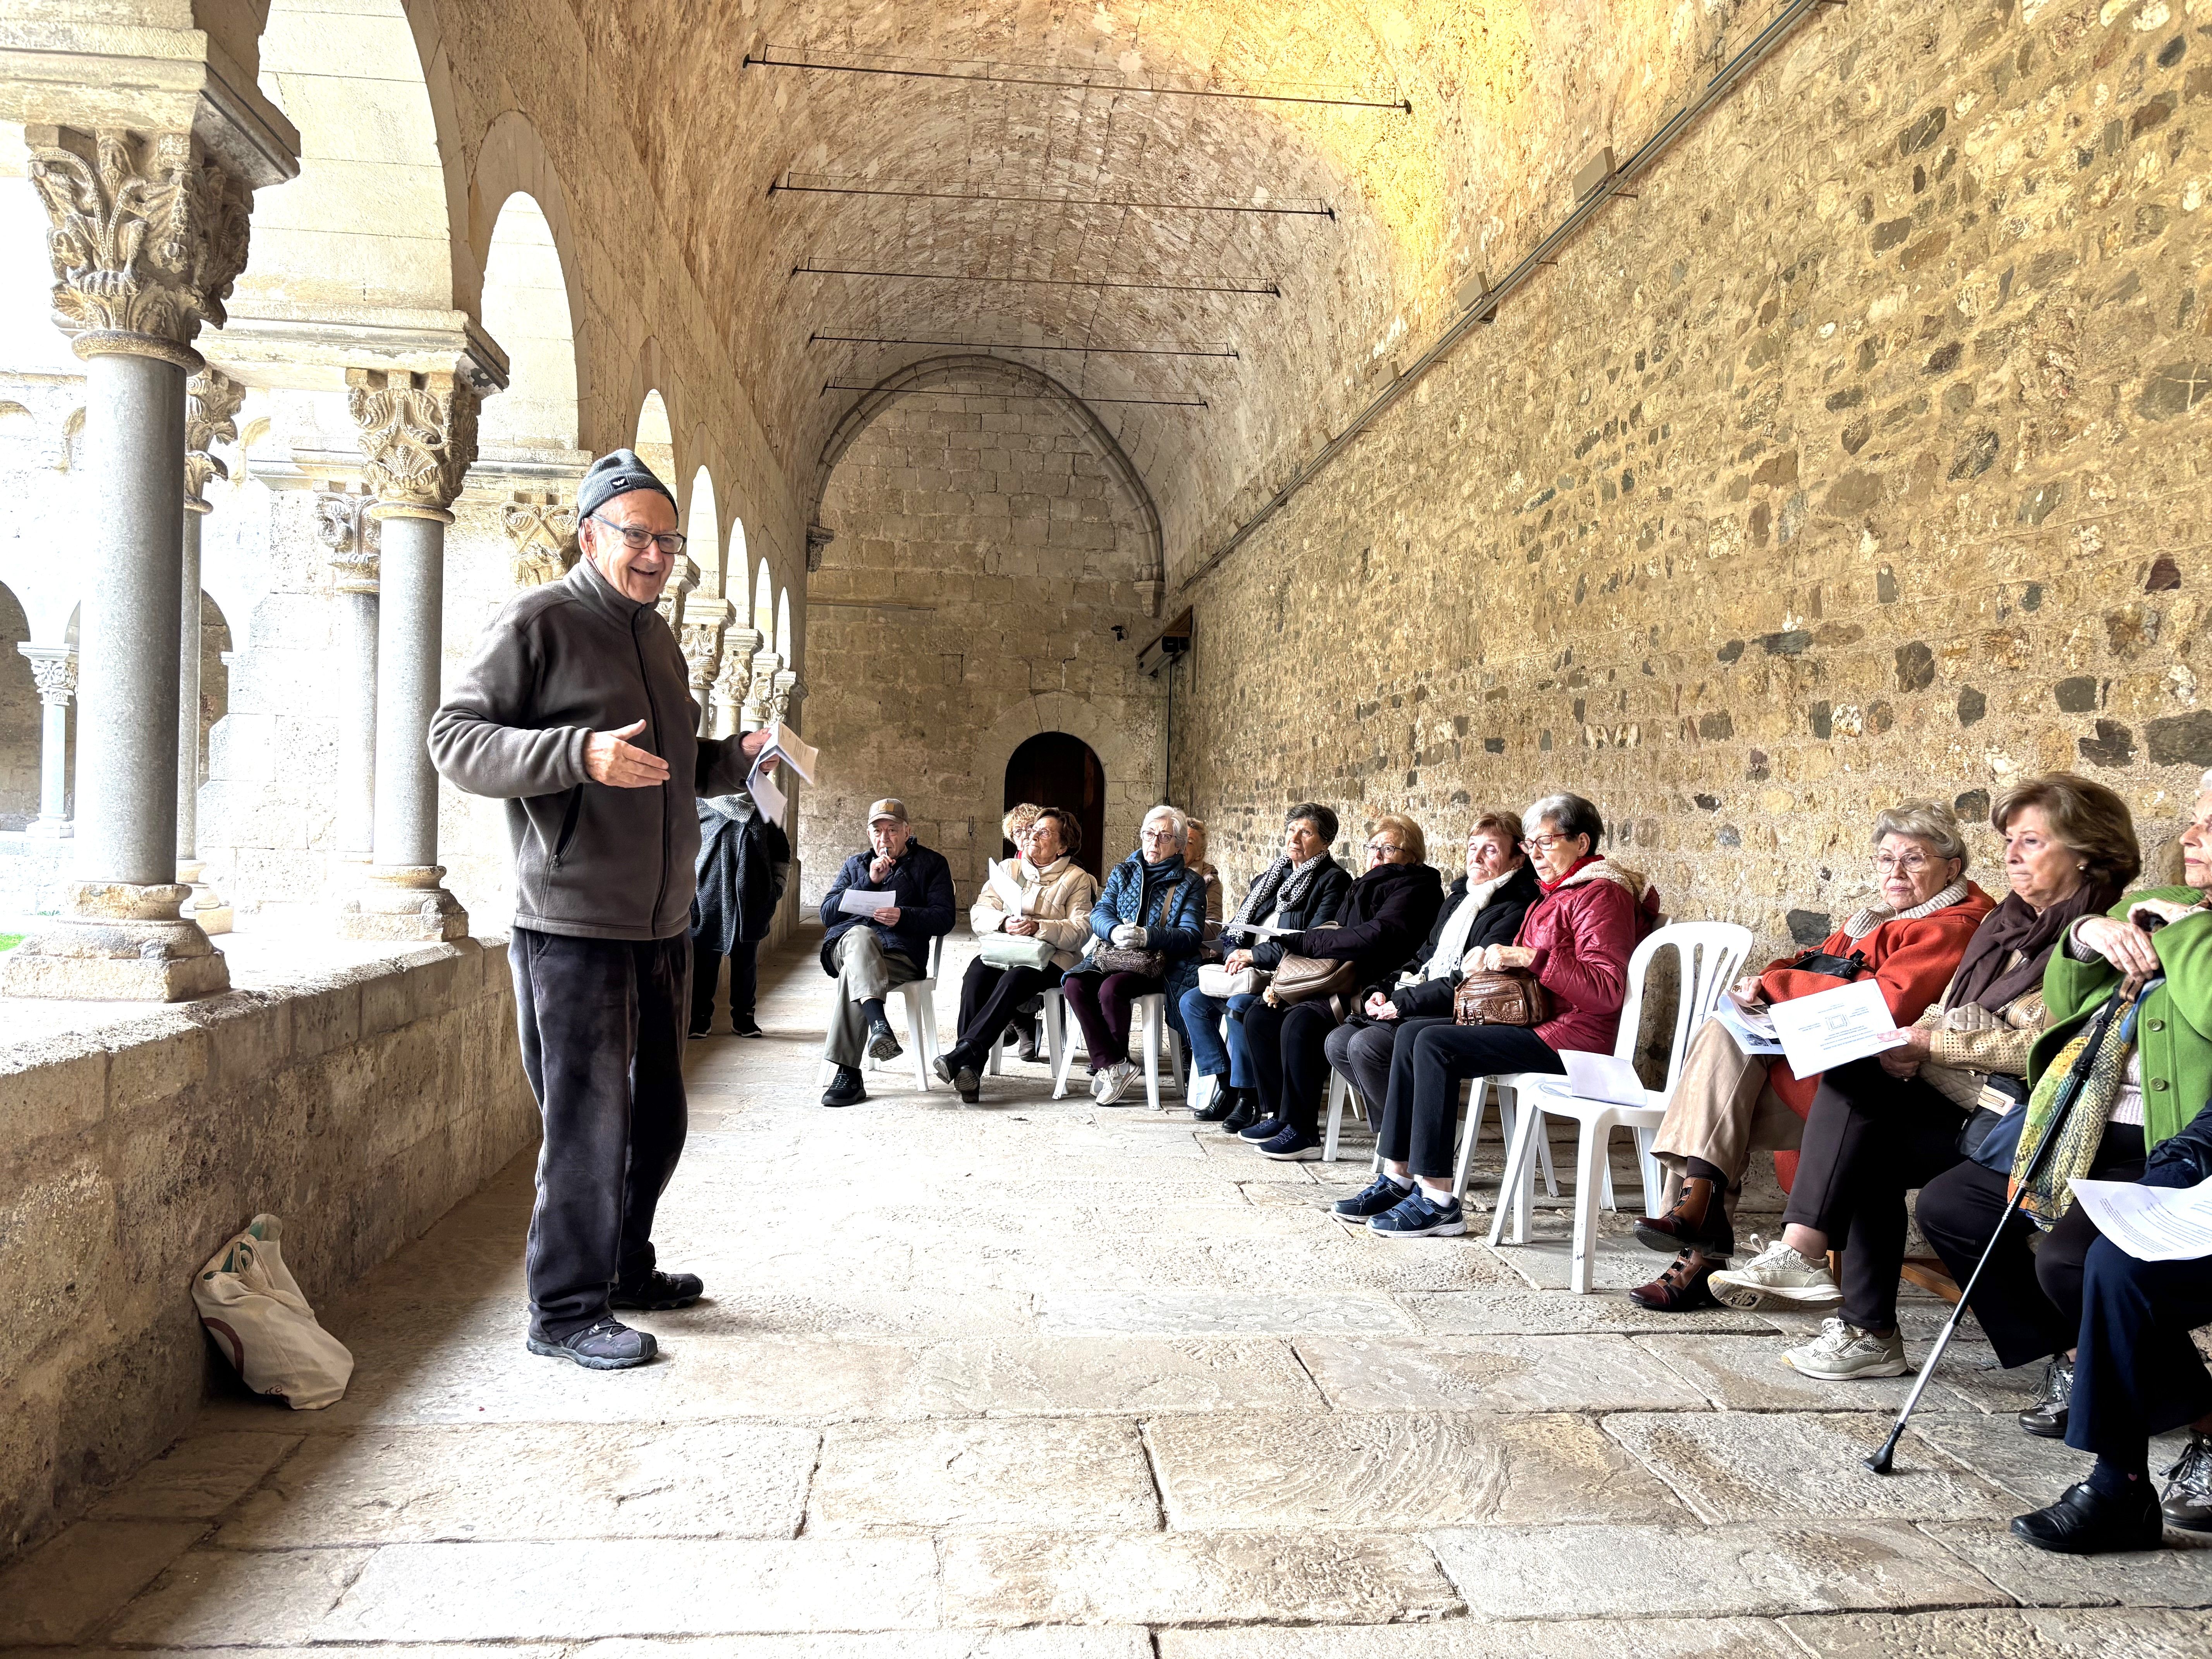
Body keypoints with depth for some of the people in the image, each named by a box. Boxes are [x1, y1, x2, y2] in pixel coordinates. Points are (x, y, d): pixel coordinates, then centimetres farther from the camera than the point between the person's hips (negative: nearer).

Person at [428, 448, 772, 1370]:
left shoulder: (658, 640, 18)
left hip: (662, 924, 8)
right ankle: (565, 1310, 11)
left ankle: (625, 1269, 33)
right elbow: (455, 741, -14)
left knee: (655, 1116, 16)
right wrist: (580, 751, -28)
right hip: (574, 924, -8)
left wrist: (738, 756, 9)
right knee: (589, 1120, -3)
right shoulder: (536, 623, -7)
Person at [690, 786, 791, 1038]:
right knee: (704, 955, -1)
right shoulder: (701, 803, 8)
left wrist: (778, 886, 11)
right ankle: (700, 1017, 8)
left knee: (747, 957, 5)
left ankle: (743, 1017, 14)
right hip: (708, 893, -2)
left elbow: (782, 849, 21)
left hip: (752, 897, 2)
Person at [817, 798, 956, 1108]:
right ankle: (879, 1023, -60)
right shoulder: (855, 864, 29)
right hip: (846, 946, 2)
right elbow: (827, 914, 14)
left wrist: (903, 917, -15)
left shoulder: (932, 864, 18)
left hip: (900, 953, -2)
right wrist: (870, 882, 2)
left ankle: (848, 1075, -39)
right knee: (860, 935, -38)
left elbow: (944, 919, 4)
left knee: (853, 977, -36)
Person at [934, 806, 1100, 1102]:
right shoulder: (1009, 869, 20)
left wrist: (1038, 928, -22)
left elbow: (1080, 930, -7)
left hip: (1049, 957, -3)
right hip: (1002, 950, 3)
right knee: (976, 974, -30)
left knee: (1014, 979, -36)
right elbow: (979, 913, 8)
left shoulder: (1077, 879, 8)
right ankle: (970, 1067, -37)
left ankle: (963, 1053, -41)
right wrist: (1004, 922, -13)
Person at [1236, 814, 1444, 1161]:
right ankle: (1279, 1114, 2)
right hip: (1339, 983, 10)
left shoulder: (1414, 890, -6)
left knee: (1301, 1021, -31)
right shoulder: (1364, 888, 23)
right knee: (1259, 1016, -4)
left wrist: (1305, 941, -13)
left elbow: (1374, 938, -22)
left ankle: (1302, 1132, -23)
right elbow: (1336, 935, 17)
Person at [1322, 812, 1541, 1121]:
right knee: (1338, 1042, -8)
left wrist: (1404, 1002, -19)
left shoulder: (1515, 911, -9)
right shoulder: (1457, 898, 22)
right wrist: (1385, 992, 5)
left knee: (1366, 1045, -26)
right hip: (1418, 1005, 9)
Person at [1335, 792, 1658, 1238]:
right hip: (1537, 1019, 10)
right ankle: (1398, 1178, -6)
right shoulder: (1554, 893, 21)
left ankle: (1438, 1201, -22)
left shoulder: (1602, 895, -10)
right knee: (1413, 1032, -2)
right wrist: (1499, 961, 8)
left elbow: (1606, 991, -20)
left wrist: (1527, 957, -22)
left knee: (1436, 1044, -23)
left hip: (1573, 1035, -10)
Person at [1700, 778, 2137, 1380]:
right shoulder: (2004, 923, 20)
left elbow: (2043, 1048, -16)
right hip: (1952, 1094, 7)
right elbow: (1945, 1011, 18)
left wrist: (1932, 1045, -16)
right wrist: (1909, 1042, -4)